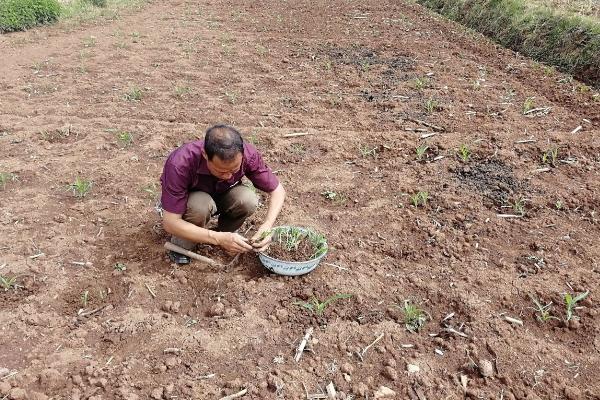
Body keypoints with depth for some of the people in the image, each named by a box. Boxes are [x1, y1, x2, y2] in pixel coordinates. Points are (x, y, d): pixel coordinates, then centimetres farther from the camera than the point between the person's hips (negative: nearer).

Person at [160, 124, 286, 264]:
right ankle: (181, 245, -8)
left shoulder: (248, 154, -30)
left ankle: (224, 230, 1)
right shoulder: (180, 164, -38)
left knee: (248, 200, -28)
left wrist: (267, 225, -35)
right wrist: (219, 239, -42)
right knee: (201, 204, -36)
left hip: (220, 195, 3)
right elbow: (170, 223, -34)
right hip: (188, 200, -3)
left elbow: (278, 190, -17)